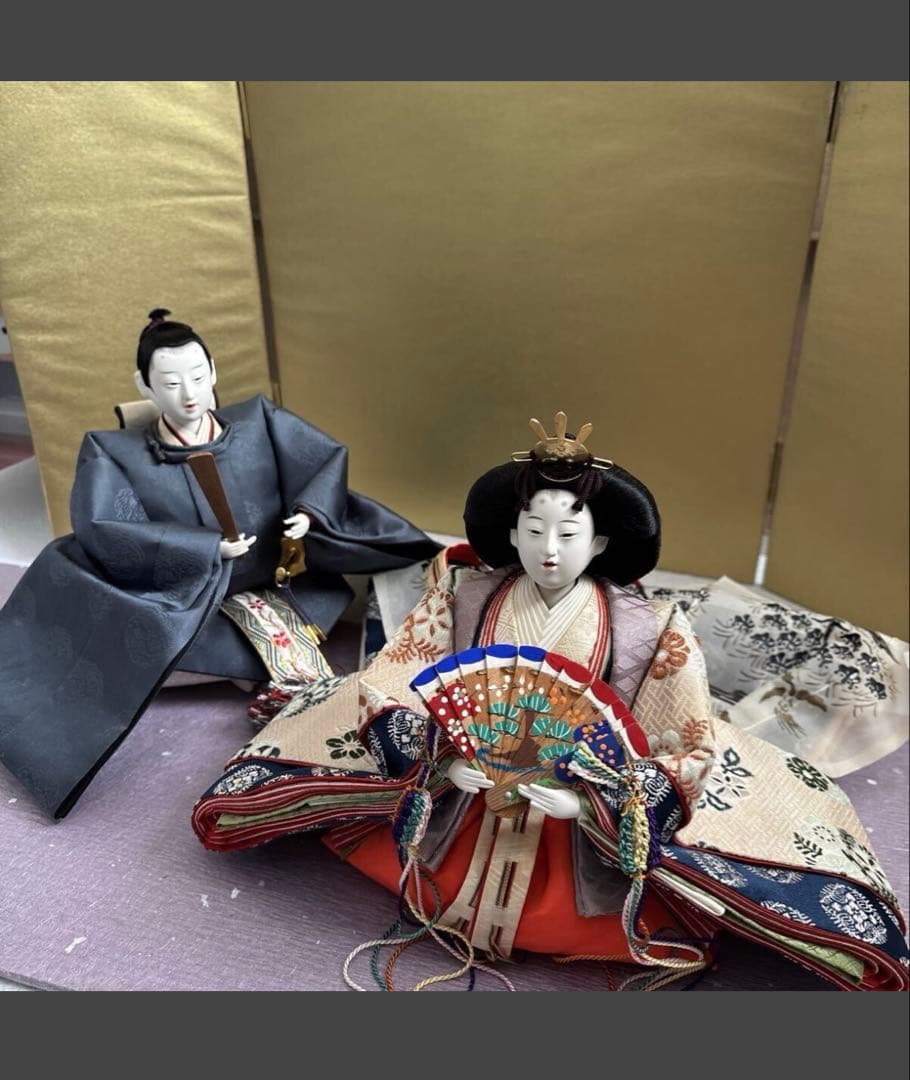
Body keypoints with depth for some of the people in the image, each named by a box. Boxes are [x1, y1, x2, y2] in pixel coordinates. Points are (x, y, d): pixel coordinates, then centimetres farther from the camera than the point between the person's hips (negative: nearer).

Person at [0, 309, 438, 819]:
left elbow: (330, 458, 3)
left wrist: (310, 511, -18)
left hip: (289, 583, 3)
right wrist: (208, 548, -25)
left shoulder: (259, 420, 0)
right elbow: (100, 530, -20)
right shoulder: (114, 453, -5)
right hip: (194, 603, -3)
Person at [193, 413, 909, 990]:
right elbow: (388, 689, -7)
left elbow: (689, 750, -13)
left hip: (589, 825, -1)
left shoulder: (645, 630, -13)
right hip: (460, 798, 2)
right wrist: (439, 758, -25)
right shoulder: (465, 598, -8)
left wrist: (590, 799, -27)